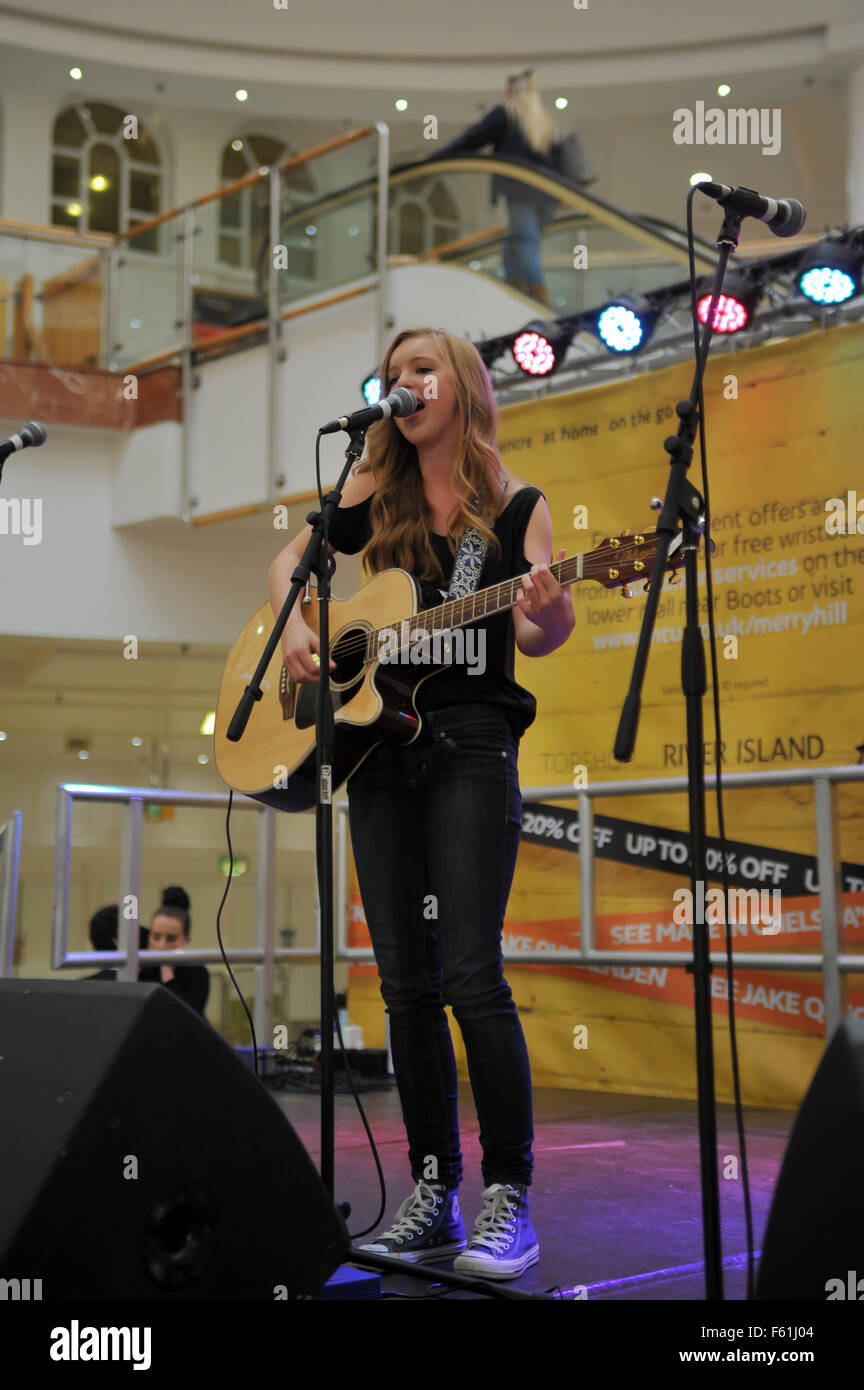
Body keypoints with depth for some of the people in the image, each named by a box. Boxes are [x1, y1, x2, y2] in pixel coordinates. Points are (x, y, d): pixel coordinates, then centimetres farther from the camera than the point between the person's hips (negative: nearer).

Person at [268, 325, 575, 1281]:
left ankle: (508, 1200, -3)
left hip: (472, 744, -4)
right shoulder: (373, 492, 13)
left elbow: (535, 636, -3)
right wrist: (294, 627, 1)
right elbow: (288, 564, 20)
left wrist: (550, 609, -25)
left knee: (470, 971, -12)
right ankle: (433, 1196, 13)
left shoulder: (517, 506, 4)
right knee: (406, 983, 4)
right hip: (376, 745, 4)